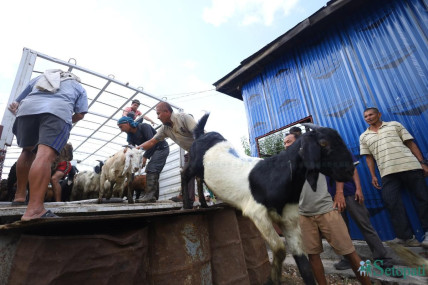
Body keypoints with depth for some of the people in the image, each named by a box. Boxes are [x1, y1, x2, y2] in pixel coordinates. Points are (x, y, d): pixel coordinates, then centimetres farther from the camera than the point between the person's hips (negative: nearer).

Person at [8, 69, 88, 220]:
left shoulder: (39, 77, 39)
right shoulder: (78, 86, 30)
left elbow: (17, 102, 35)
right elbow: (80, 114, 14)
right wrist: (68, 122, 30)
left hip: (28, 109, 4)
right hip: (58, 111, -4)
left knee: (27, 151, 24)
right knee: (45, 155, -21)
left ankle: (19, 195, 25)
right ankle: (34, 209, -34)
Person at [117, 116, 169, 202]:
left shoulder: (143, 126, -18)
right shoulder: (130, 135, 6)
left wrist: (145, 156, -29)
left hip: (162, 148, -9)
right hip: (154, 151, 9)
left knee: (151, 170, -17)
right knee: (154, 172, 7)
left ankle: (150, 195, -18)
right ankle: (154, 196, 12)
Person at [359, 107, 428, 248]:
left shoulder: (394, 125, 13)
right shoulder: (364, 137, 16)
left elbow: (411, 143, 10)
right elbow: (369, 157, 14)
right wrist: (373, 176, 7)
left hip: (410, 166, 0)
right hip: (387, 173, 1)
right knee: (392, 203, -9)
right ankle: (407, 236, 1)